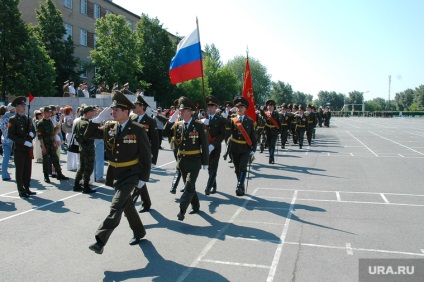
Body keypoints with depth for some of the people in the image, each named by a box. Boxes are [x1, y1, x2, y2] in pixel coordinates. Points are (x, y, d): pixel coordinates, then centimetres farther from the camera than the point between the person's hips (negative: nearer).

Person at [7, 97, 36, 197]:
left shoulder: (28, 118, 14)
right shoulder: (13, 120, -6)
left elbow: (33, 131, 21)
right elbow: (10, 135, -12)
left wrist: (32, 134, -3)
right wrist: (24, 142, -18)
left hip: (28, 149, 6)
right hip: (19, 149, -6)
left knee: (28, 170, 11)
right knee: (19, 171, 2)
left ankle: (27, 189, 21)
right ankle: (21, 191, 9)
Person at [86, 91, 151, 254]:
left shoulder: (137, 130, -14)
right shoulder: (109, 127, 1)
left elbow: (146, 156, -11)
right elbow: (89, 135, 1)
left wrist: (143, 178, -12)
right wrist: (99, 118, -12)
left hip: (130, 175, -6)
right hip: (114, 174, 6)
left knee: (116, 206, -15)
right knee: (127, 204, 18)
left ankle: (100, 241, -10)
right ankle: (139, 232, 38)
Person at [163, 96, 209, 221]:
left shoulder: (199, 125, -9)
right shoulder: (177, 125, 4)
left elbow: (204, 145, -9)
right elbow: (166, 133, -6)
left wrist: (205, 162, -9)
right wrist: (170, 121, -15)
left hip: (194, 161, -5)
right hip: (182, 160, 5)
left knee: (189, 186, -11)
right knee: (189, 186, 17)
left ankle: (182, 210, -10)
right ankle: (195, 206, 33)